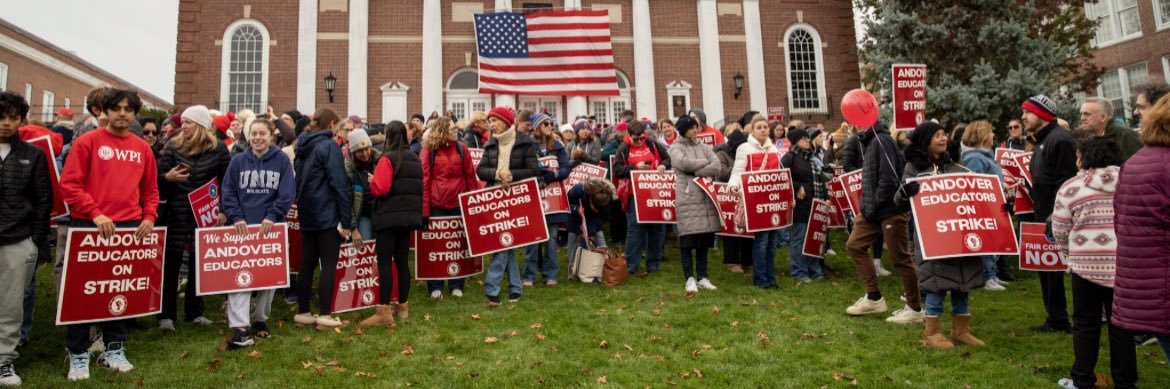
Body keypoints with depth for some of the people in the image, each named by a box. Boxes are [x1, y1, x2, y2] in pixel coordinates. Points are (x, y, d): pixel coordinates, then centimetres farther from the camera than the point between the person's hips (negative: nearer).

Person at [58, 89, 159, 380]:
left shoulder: (143, 148, 10)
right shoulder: (87, 142, -2)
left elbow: (150, 189, 14)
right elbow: (69, 184, -8)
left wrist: (149, 217, 0)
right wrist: (94, 214, -17)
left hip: (130, 227, 4)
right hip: (90, 226, -3)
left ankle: (114, 348, 22)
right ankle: (78, 354, 14)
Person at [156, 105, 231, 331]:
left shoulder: (218, 148, -1)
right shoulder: (172, 146, 1)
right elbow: (158, 178, 1)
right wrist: (168, 177, -22)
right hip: (177, 213, 0)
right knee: (171, 263, 2)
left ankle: (194, 312, 20)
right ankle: (167, 314, 12)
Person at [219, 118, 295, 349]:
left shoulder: (282, 160, 2)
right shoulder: (238, 161, 7)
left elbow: (287, 193, -5)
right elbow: (228, 192, 4)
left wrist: (271, 217, -15)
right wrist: (236, 217, -11)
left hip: (270, 227, 0)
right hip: (241, 227, 0)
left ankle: (260, 320, 25)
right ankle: (239, 327, -10)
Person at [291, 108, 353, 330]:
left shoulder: (303, 145, 13)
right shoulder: (329, 146, -11)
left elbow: (299, 180, 17)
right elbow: (339, 185, -16)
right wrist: (347, 220, -15)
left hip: (306, 215, 8)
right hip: (328, 214, -8)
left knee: (307, 264, 11)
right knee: (328, 265, -2)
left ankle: (302, 313, 17)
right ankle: (324, 315, -1)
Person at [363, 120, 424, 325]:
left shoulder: (387, 158, -10)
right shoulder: (415, 159, 11)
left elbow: (380, 188, -17)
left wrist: (372, 181, 1)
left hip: (390, 216, -7)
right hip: (410, 214, 7)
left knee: (384, 262, -5)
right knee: (402, 261, 11)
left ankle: (384, 311, -6)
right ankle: (402, 307, 16)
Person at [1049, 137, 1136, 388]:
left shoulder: (1070, 188, -5)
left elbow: (1059, 231, -1)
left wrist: (1072, 254, 16)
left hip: (1087, 264, -3)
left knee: (1086, 323, 8)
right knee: (1121, 324, 12)